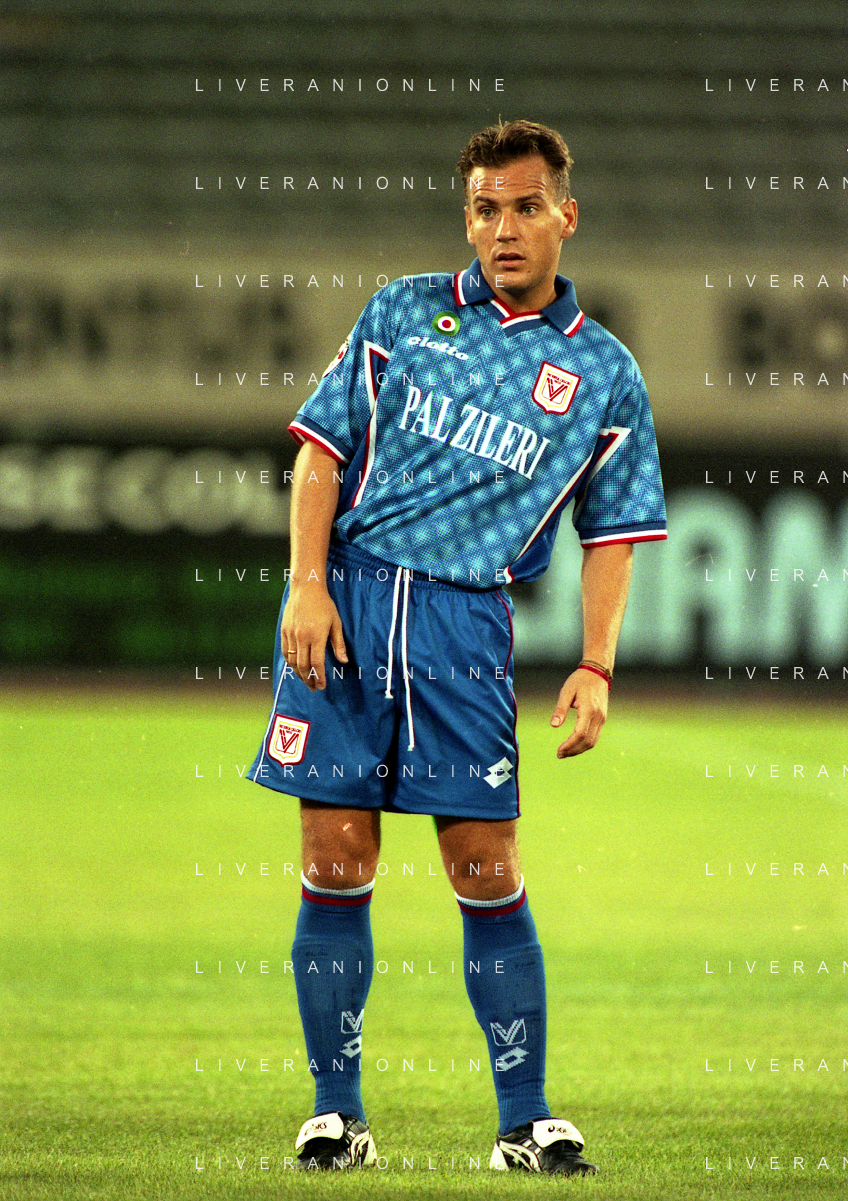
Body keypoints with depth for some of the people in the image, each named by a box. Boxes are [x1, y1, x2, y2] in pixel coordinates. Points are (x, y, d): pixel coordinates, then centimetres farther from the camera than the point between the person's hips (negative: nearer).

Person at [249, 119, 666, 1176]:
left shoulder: (603, 373, 9)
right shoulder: (403, 313, 9)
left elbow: (610, 532, 11)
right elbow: (323, 447, 8)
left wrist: (594, 668, 0)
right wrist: (307, 586, -4)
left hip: (468, 619, 0)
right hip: (346, 598, 0)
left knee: (489, 878, -4)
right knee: (336, 866, -2)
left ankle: (527, 1121, 3)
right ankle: (335, 1115, 5)